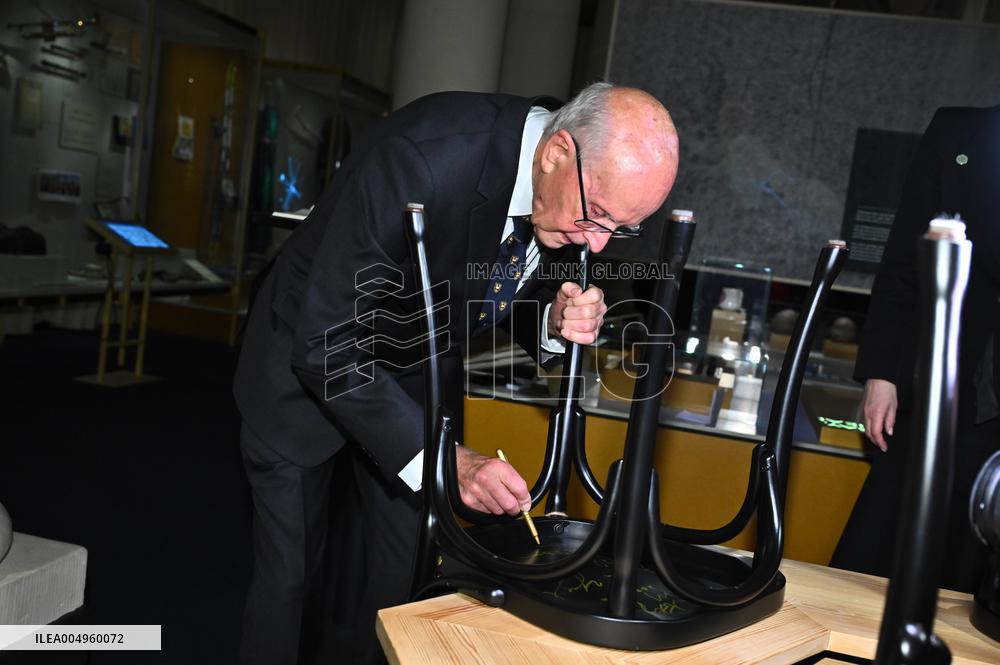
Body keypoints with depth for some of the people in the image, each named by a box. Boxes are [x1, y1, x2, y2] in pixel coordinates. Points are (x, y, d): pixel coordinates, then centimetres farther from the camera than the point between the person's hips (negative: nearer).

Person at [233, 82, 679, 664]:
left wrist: (557, 323, -21)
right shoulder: (423, 156, -36)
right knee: (292, 582, 4)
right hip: (311, 367, -5)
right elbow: (327, 343, -32)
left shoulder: (576, 195, -15)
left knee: (396, 583, 9)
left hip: (419, 376, 5)